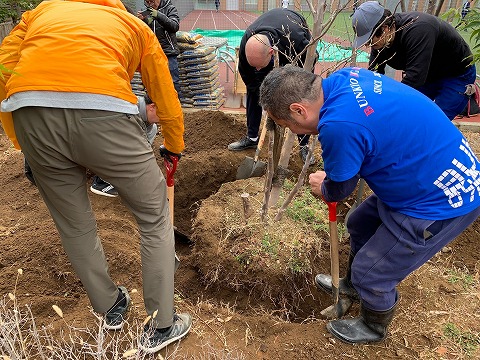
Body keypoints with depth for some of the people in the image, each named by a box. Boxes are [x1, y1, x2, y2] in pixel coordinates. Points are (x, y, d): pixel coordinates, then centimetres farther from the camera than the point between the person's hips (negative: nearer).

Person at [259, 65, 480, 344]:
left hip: (441, 203, -9)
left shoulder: (339, 125, -33)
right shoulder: (345, 77, -6)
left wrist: (323, 188, 9)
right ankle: (354, 285, 52)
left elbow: (339, 189, -13)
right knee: (360, 226, 24)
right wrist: (332, 176, 5)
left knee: (372, 274, 6)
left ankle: (373, 328, 38)